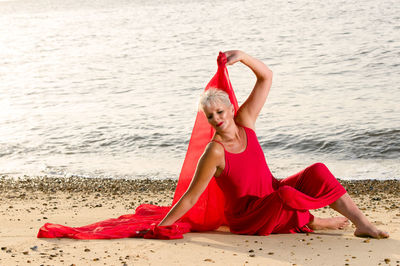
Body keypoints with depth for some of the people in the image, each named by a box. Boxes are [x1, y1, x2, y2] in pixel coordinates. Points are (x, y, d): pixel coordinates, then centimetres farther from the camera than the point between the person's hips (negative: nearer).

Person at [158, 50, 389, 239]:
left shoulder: (244, 121, -2)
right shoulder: (215, 152, -19)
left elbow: (266, 77, -1)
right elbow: (190, 198, -15)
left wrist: (243, 56, -15)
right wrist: (161, 227, -16)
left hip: (272, 195, 7)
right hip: (245, 219, -7)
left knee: (317, 171, -12)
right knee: (286, 194, -37)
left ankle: (363, 224, -17)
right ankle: (309, 221, -5)